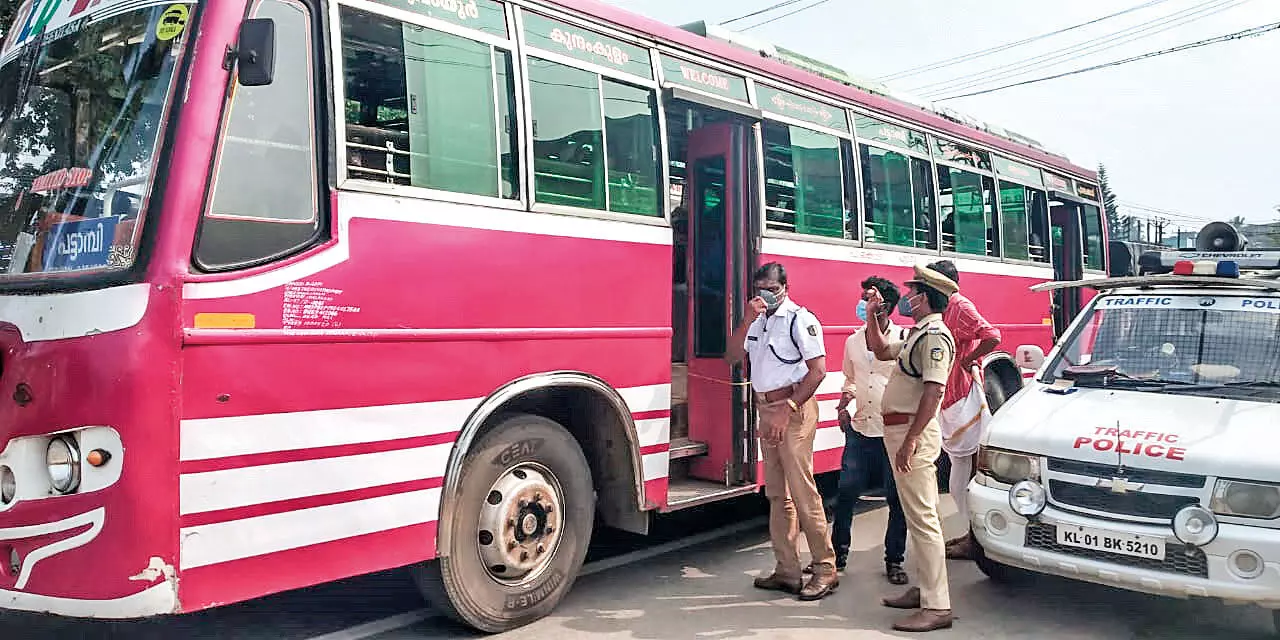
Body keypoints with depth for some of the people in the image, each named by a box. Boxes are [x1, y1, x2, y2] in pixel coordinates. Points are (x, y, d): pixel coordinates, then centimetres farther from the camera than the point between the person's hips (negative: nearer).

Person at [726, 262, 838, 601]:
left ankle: (825, 569, 1)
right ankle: (787, 571, 16)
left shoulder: (800, 319, -6)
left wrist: (787, 410, -19)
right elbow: (732, 357, 9)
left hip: (794, 409, -8)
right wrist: (748, 320, -4)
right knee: (777, 494, 9)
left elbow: (817, 370, -14)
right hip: (766, 409, 8)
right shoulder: (757, 321, 17)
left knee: (802, 491, -8)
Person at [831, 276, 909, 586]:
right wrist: (844, 404, 5)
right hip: (859, 430, 4)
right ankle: (838, 554, 19)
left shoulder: (904, 339, -6)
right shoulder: (853, 341, 10)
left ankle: (894, 561, 20)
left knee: (896, 499, 5)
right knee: (846, 493, 5)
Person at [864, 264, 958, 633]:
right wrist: (872, 316, 23)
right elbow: (881, 351, 34)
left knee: (922, 519, -10)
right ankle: (925, 589, 27)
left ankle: (937, 607, -8)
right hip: (898, 430, 11)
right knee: (915, 516, 16)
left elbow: (933, 392, -24)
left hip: (914, 432, -11)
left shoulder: (934, 336, -15)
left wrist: (910, 441, -28)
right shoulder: (918, 334, 18)